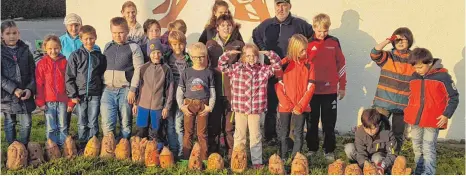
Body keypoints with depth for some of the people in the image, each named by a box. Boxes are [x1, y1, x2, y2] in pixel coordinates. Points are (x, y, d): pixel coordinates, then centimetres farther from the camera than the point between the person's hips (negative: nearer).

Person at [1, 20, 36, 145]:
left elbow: (33, 73, 4)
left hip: (25, 95, 2)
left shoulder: (25, 51, 5)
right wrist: (14, 89, -18)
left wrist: (30, 89, -10)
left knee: (26, 124, 4)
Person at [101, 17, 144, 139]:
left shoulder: (133, 47, -1)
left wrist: (132, 89, -12)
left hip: (125, 90, -3)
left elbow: (138, 69, -6)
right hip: (108, 90, 3)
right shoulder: (107, 47, 13)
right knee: (107, 124, -3)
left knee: (125, 123, 6)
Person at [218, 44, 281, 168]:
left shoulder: (263, 69, 2)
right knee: (239, 136, 12)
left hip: (256, 109, 0)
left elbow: (277, 65, 2)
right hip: (239, 108, 0)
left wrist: (268, 53, -8)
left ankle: (257, 161, 18)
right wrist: (228, 54, -10)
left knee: (256, 136, 9)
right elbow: (222, 66, 1)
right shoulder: (236, 68, 1)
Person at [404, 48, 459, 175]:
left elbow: (453, 97, -5)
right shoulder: (414, 77, 7)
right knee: (417, 147, 14)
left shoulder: (442, 76, -10)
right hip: (415, 119, 6)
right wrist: (409, 113, 16)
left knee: (428, 149, -9)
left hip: (433, 121, -6)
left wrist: (446, 115, -11)